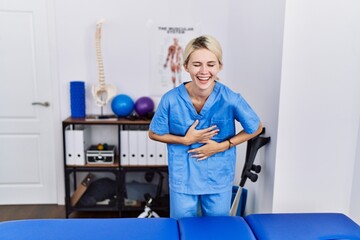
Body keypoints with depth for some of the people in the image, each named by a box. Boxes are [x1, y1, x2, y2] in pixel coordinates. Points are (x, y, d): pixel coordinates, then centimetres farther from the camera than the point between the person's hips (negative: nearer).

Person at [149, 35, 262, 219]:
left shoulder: (231, 99, -19)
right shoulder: (171, 99, -18)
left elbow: (255, 128, -2)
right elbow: (154, 134, -2)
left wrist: (222, 146, -13)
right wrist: (185, 140, -17)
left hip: (219, 178, 1)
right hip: (183, 178, 0)